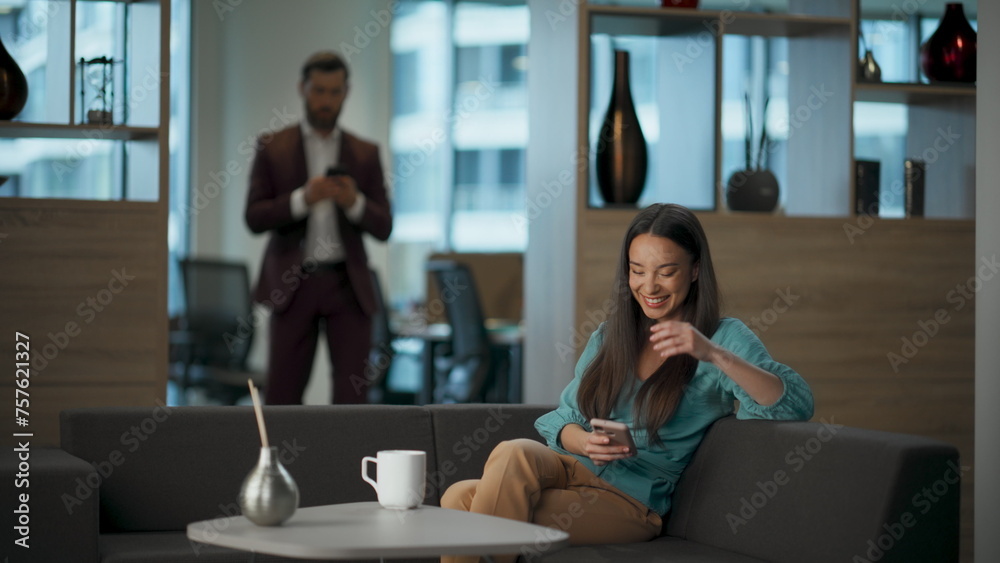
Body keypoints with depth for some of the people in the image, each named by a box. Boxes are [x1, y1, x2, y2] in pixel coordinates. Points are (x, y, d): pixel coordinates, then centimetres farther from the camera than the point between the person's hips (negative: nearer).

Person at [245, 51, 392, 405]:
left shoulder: (365, 154, 9)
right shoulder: (273, 149, 5)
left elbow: (383, 228, 4)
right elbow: (254, 217, -3)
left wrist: (354, 202, -16)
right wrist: (302, 199, -18)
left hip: (347, 285, 1)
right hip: (293, 283, -1)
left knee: (353, 388, -4)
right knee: (282, 392, 0)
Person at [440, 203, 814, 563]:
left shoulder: (724, 338, 3)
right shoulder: (608, 336, 20)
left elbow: (797, 405, -12)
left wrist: (713, 354, -25)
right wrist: (584, 442, -8)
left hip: (630, 497, -4)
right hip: (572, 468, 4)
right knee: (459, 498, -28)